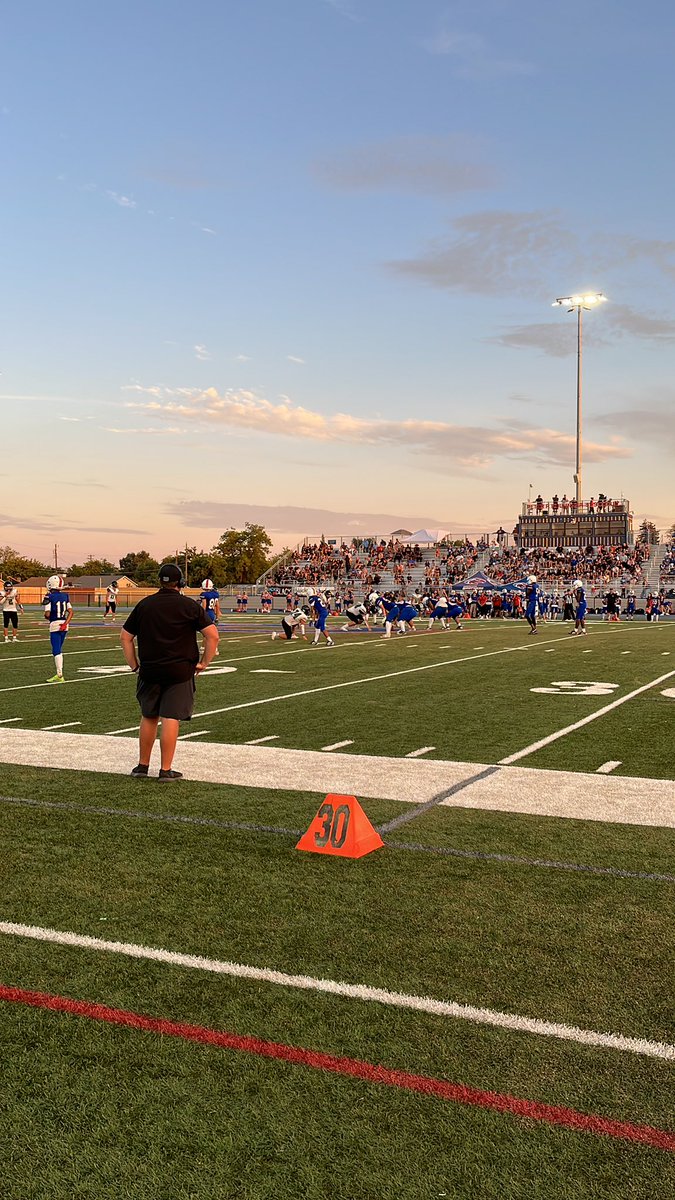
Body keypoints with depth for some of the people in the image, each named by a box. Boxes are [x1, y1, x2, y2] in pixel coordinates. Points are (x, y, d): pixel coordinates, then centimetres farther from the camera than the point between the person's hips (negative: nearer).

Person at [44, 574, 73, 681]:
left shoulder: (49, 597, -11)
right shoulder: (65, 596, 7)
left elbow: (47, 614, -14)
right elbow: (70, 612, 2)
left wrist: (47, 617, 9)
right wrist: (65, 624, -4)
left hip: (55, 624, -6)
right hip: (64, 624, 6)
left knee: (56, 651, -5)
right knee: (59, 650, 16)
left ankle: (60, 675, -9)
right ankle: (59, 673, 18)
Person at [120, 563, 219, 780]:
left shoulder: (144, 604, 5)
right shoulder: (189, 606, -3)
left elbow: (125, 636, 9)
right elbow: (212, 635, -8)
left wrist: (134, 664, 14)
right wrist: (203, 663, 1)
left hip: (149, 671, 3)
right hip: (180, 671, -3)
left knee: (148, 717, 16)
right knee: (170, 719, -2)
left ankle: (142, 765, 24)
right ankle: (166, 770, 1)